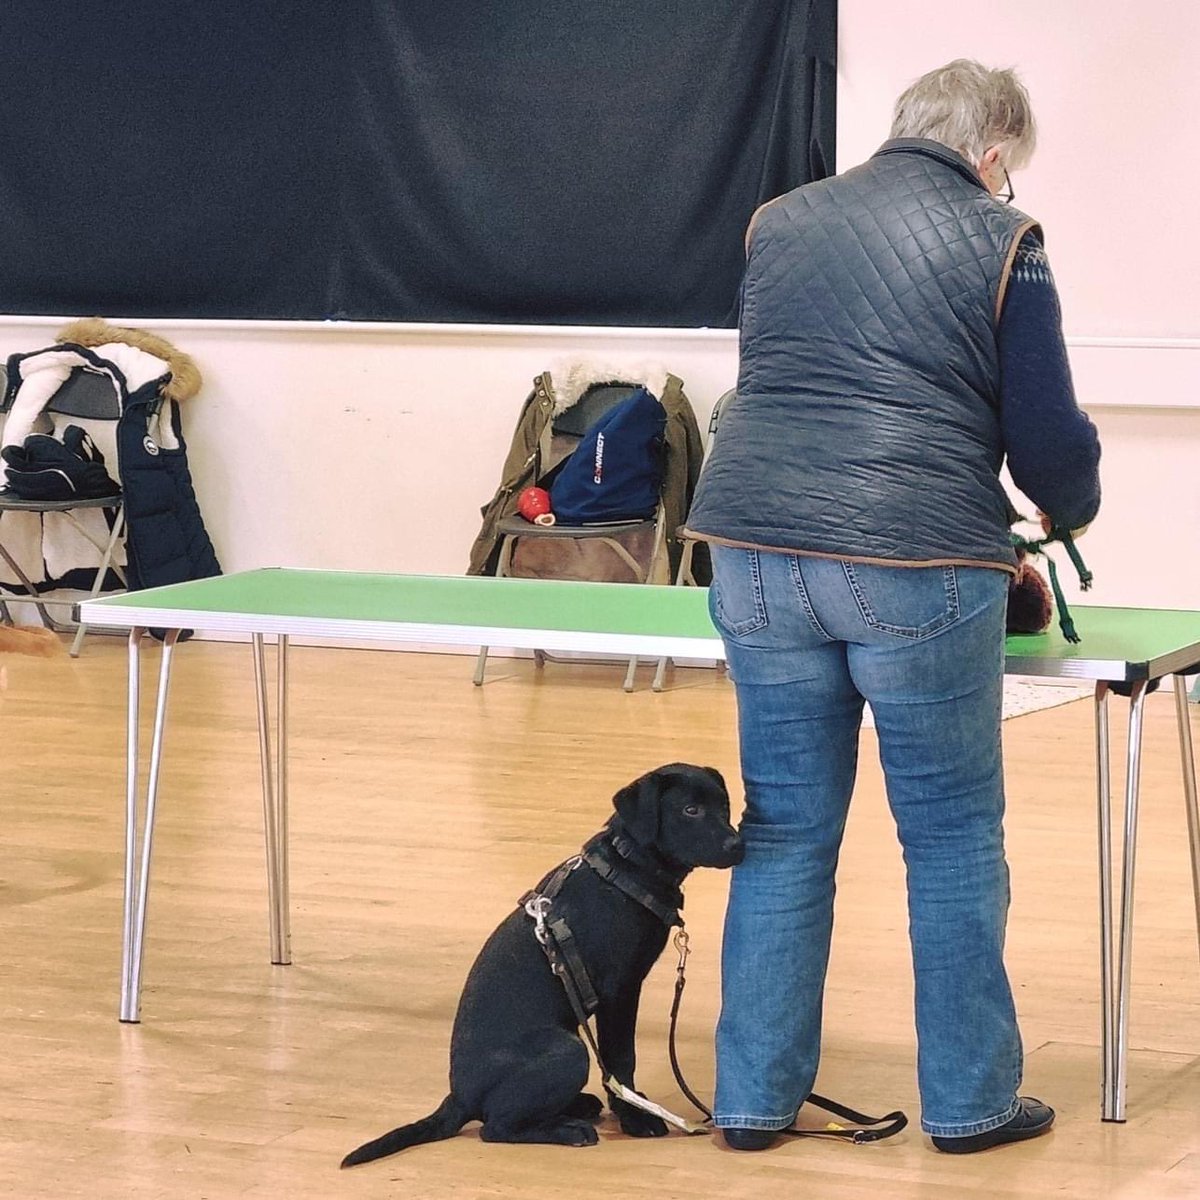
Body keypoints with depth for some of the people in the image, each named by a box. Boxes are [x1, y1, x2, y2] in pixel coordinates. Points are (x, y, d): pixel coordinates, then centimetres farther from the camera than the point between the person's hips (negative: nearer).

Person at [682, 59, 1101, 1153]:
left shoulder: (778, 225, 16)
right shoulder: (999, 241, 2)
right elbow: (1048, 437, 3)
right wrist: (1070, 509, 26)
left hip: (758, 554, 4)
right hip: (917, 570, -4)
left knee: (786, 836, 13)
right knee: (954, 843, 9)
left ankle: (755, 1098, 16)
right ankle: (969, 1103, 16)